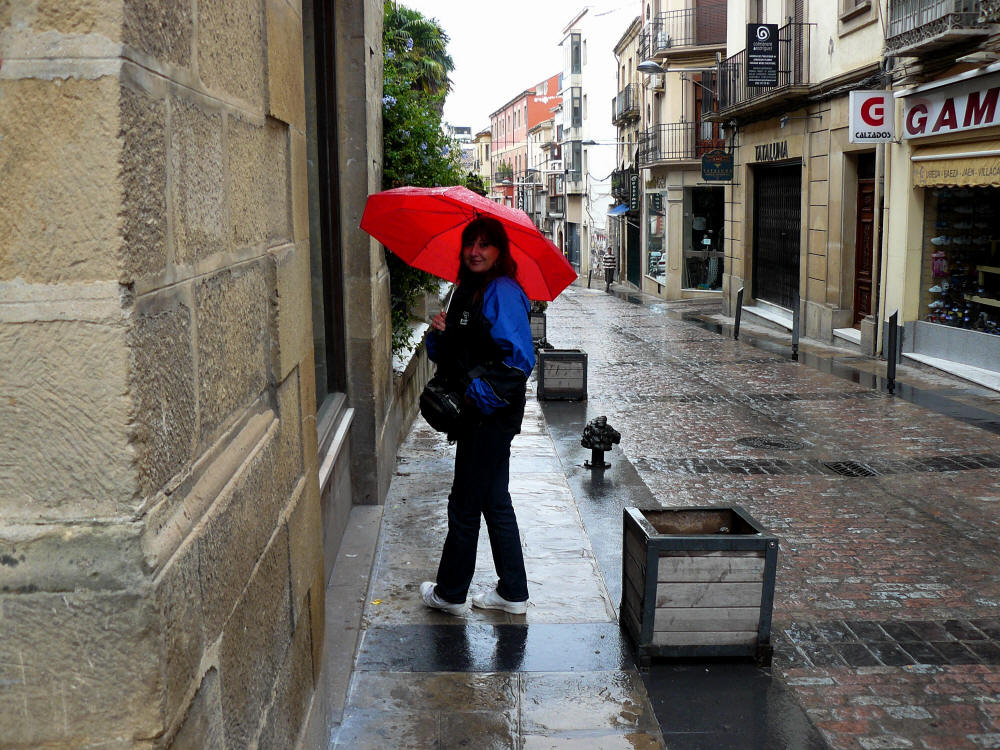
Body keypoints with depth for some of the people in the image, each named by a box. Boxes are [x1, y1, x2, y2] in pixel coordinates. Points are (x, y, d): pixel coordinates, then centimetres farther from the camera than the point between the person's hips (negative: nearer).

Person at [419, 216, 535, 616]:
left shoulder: (502, 293, -15)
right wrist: (439, 332, -3)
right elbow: (448, 355, 17)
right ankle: (512, 593, 27)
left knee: (465, 504, 3)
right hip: (476, 414, 10)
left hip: (492, 414, -10)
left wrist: (482, 392, -21)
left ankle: (450, 593, 19)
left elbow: (520, 359, -22)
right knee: (494, 502, 16)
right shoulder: (467, 291, 14)